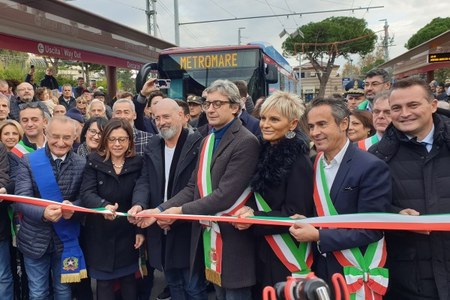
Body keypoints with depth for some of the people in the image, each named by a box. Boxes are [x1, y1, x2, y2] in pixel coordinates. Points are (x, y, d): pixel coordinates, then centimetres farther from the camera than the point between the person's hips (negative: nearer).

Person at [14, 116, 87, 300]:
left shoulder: (82, 165, -5)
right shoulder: (29, 162, -8)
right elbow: (20, 200, -15)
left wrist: (73, 207, -24)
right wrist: (43, 213, -34)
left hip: (66, 240, 1)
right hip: (35, 240, -1)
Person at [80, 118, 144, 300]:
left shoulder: (137, 163, -3)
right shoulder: (94, 161, -6)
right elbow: (87, 193, -17)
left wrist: (141, 229, -2)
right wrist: (104, 205, -37)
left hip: (127, 232, 1)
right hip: (101, 233, -1)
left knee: (128, 278, 15)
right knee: (104, 282, 10)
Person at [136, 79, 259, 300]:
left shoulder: (246, 142, -16)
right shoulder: (207, 141, 12)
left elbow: (225, 194, -22)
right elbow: (193, 188, 8)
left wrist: (181, 211, -16)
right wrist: (160, 210, -4)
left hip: (232, 238, -8)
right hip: (209, 234, 8)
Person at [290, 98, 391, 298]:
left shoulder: (371, 167, -17)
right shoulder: (312, 164, 2)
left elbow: (371, 230, -19)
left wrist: (318, 236, -21)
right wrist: (302, 223, -6)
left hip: (355, 273, -5)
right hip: (319, 268, 5)